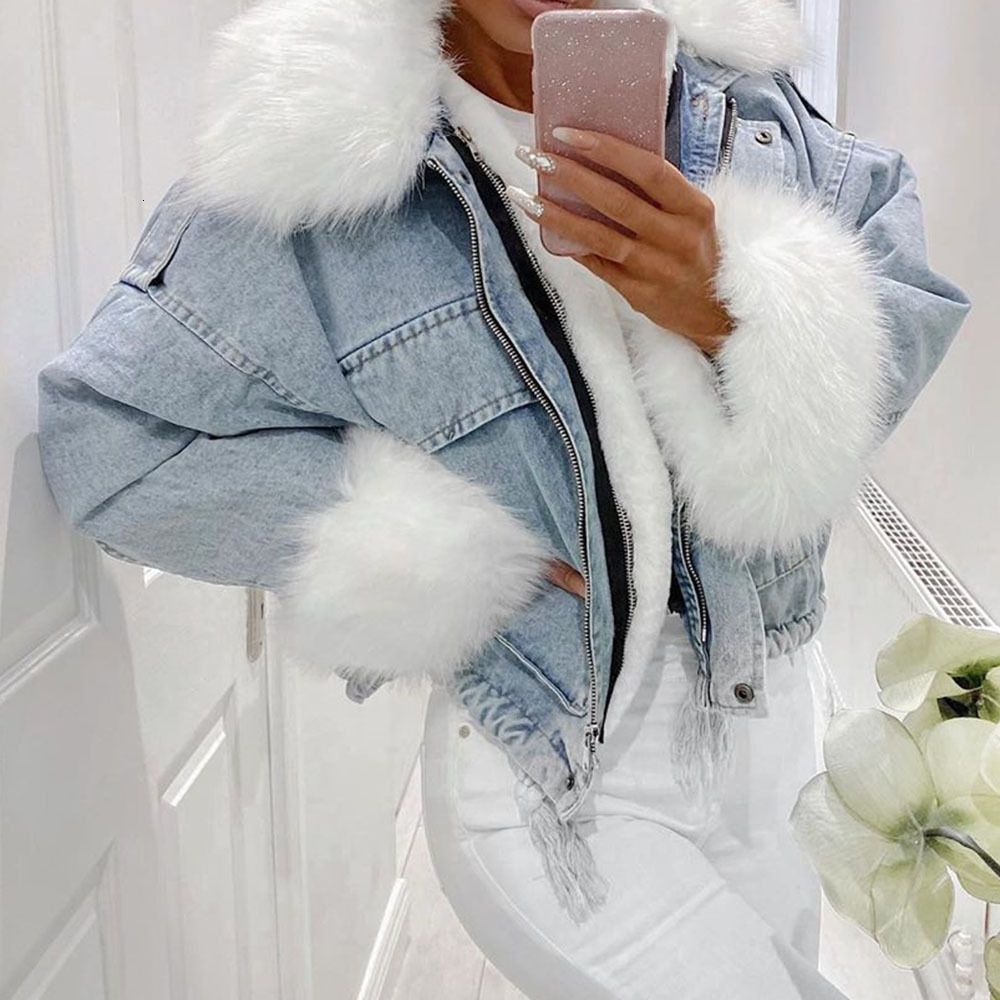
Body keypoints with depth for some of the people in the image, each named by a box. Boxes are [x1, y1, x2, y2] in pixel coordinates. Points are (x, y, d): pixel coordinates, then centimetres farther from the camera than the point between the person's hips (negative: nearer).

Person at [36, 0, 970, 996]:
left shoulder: (744, 92, -3)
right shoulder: (316, 155, -16)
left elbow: (911, 325, -6)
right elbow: (111, 441, -12)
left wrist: (734, 307, -29)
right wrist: (416, 553, -18)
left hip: (773, 717, 6)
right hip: (563, 785, -5)